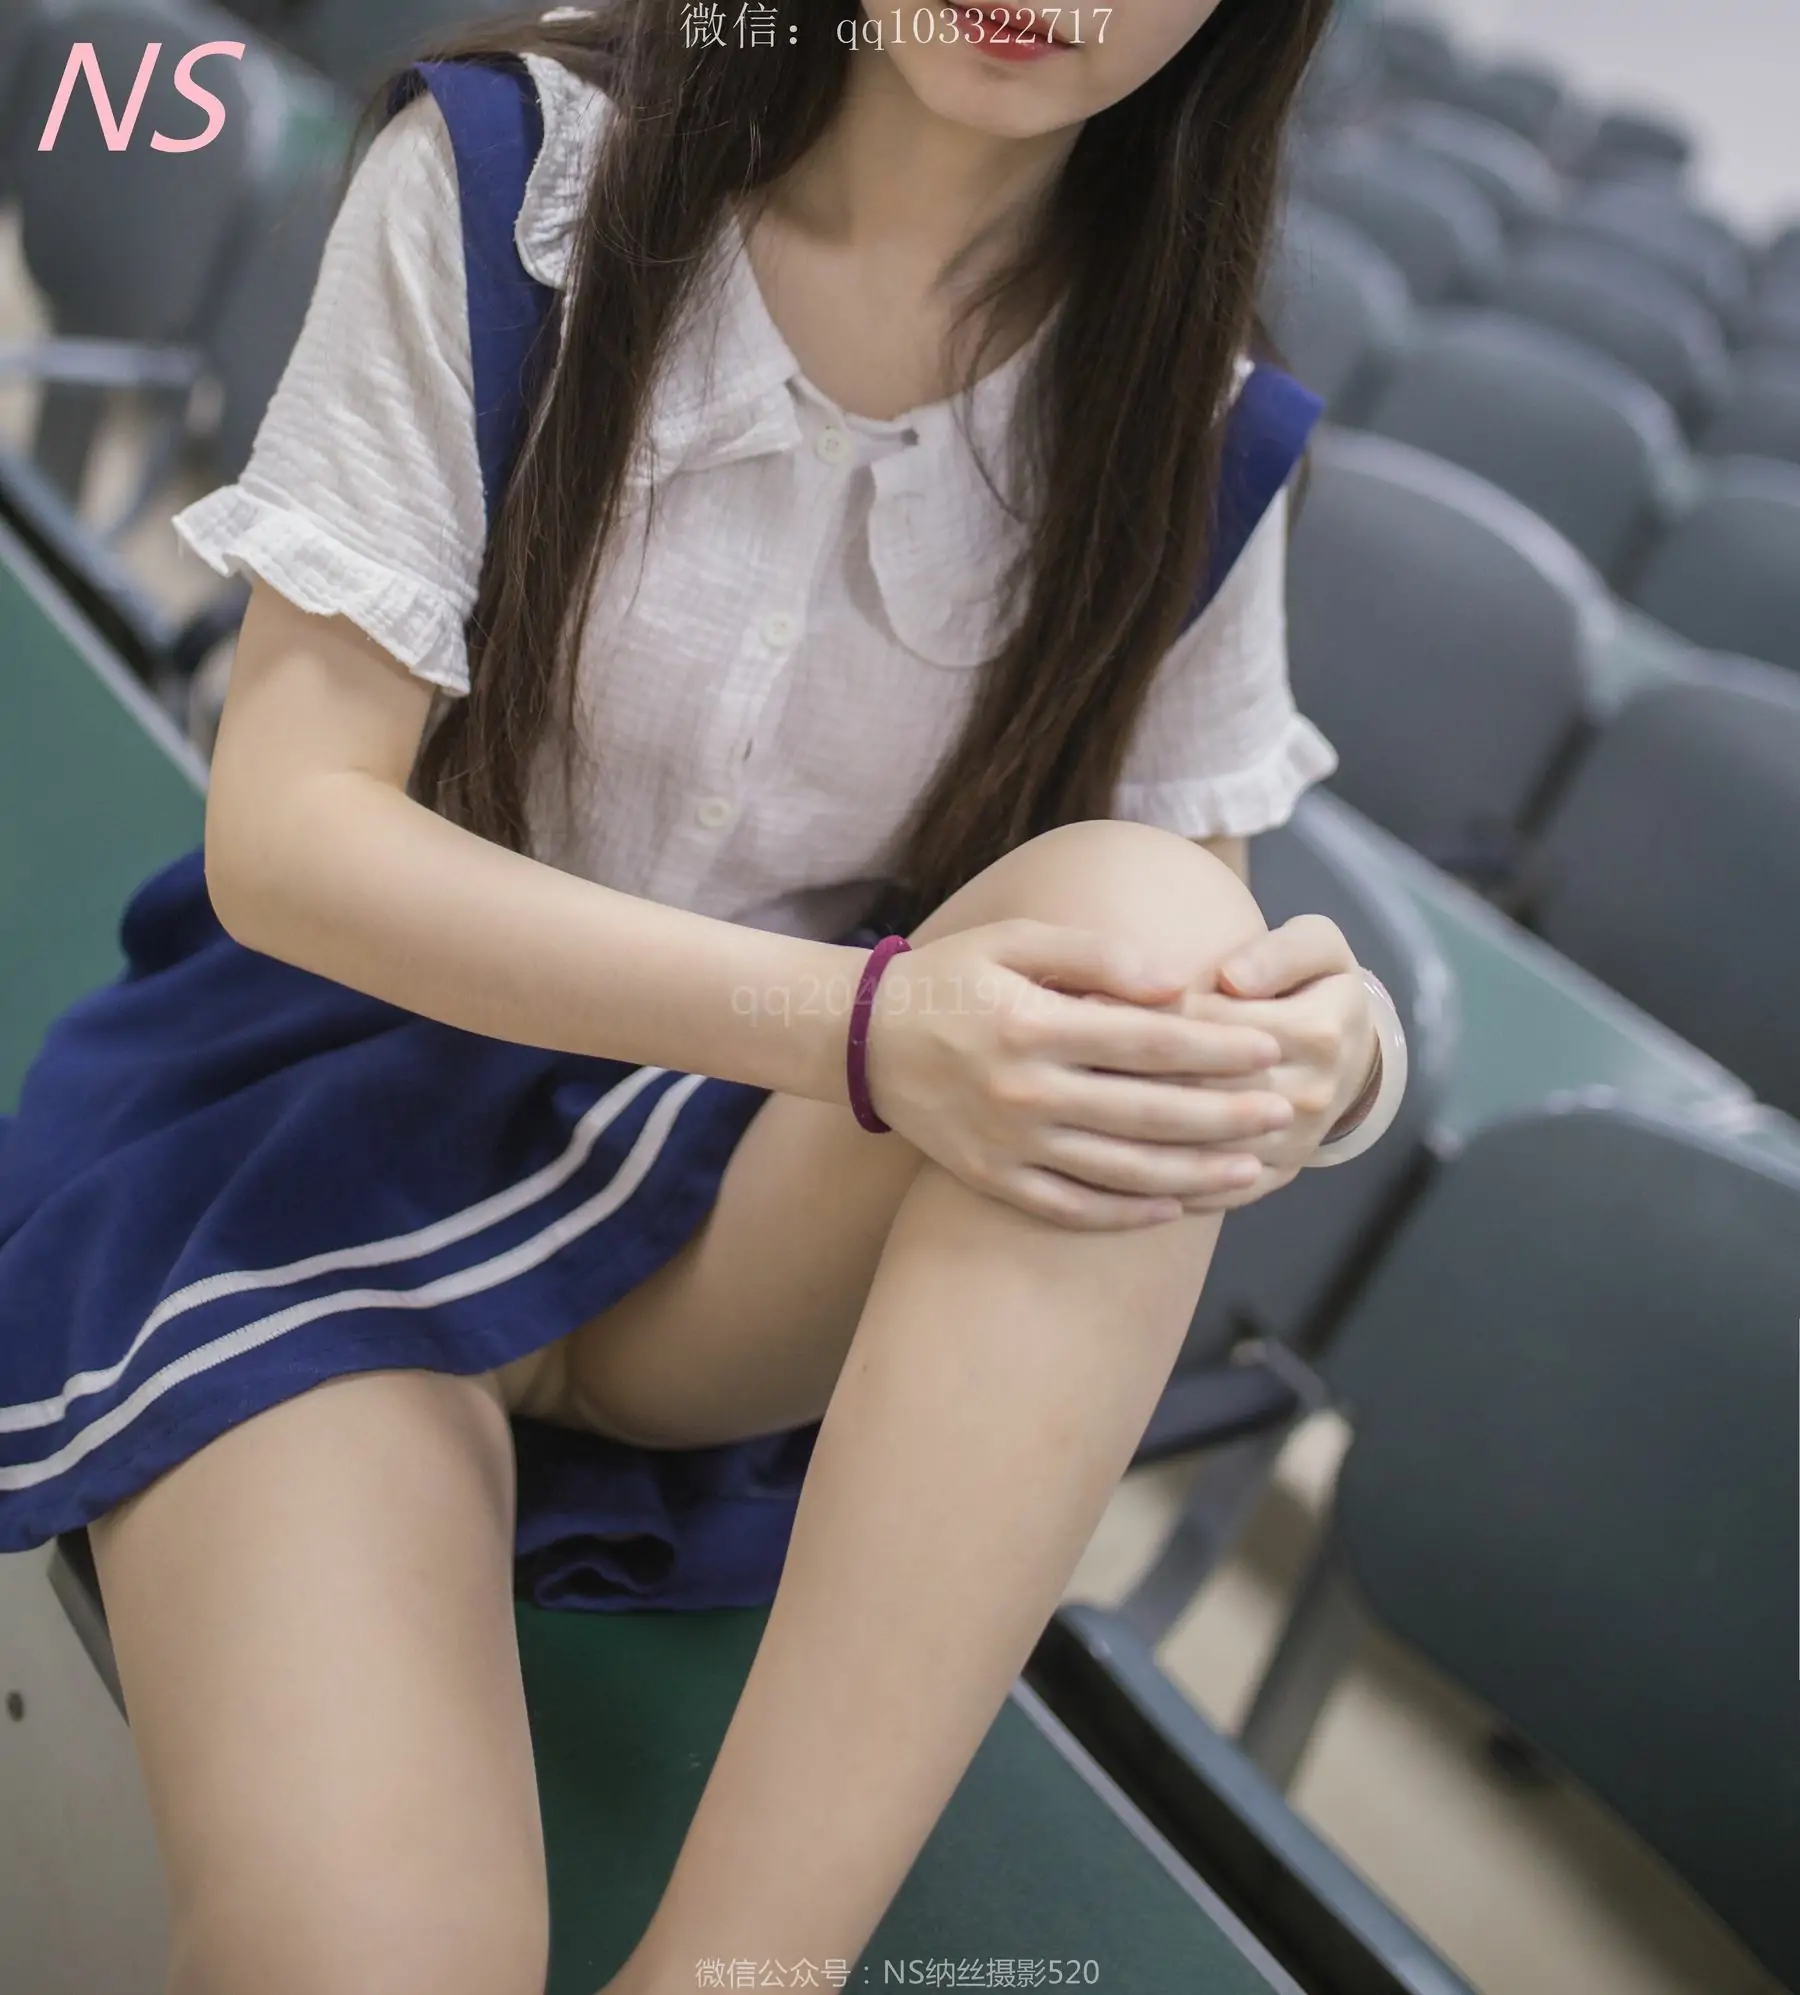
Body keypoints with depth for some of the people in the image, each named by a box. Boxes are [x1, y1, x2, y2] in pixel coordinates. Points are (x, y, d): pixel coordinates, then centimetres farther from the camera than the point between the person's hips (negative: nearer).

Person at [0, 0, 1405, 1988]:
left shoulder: (1189, 434, -3)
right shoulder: (500, 179, -10)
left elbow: (1192, 950, 0)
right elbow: (283, 828, -15)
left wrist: (1321, 1046, -26)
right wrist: (862, 1023, -29)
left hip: (764, 1228, 3)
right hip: (347, 1128, -2)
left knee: (1138, 907, -30)